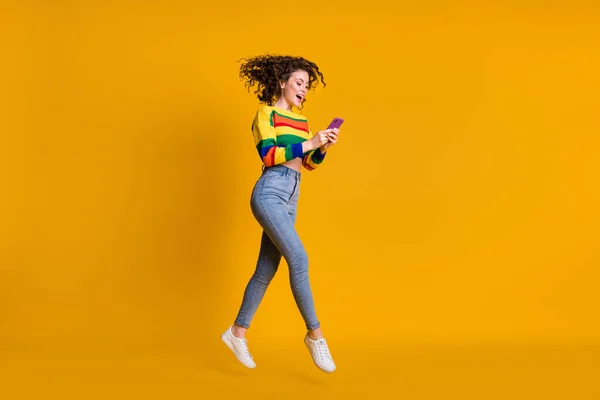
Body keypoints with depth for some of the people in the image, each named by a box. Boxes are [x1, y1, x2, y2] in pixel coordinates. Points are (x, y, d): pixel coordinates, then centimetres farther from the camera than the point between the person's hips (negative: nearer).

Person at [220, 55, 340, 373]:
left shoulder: (301, 120, 20)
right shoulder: (266, 112, 0)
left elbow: (310, 164, 16)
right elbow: (268, 155, -13)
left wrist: (323, 147, -2)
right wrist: (307, 143, -15)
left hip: (290, 198, 8)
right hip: (270, 193, -8)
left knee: (266, 270, 8)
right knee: (298, 259, -17)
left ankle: (237, 332, 21)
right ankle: (315, 334, -5)